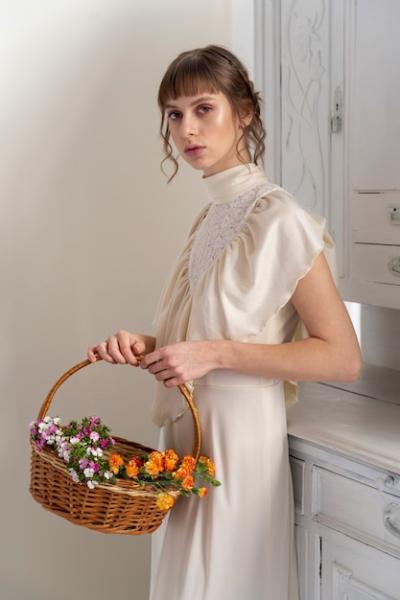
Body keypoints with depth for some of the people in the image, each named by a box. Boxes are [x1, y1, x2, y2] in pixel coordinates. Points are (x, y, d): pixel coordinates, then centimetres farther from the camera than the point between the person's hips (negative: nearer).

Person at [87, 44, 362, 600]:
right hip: (187, 431, 8)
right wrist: (145, 346, -1)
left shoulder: (278, 219, -15)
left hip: (238, 436, -8)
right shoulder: (212, 215, 9)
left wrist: (215, 353, -22)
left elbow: (343, 358, -18)